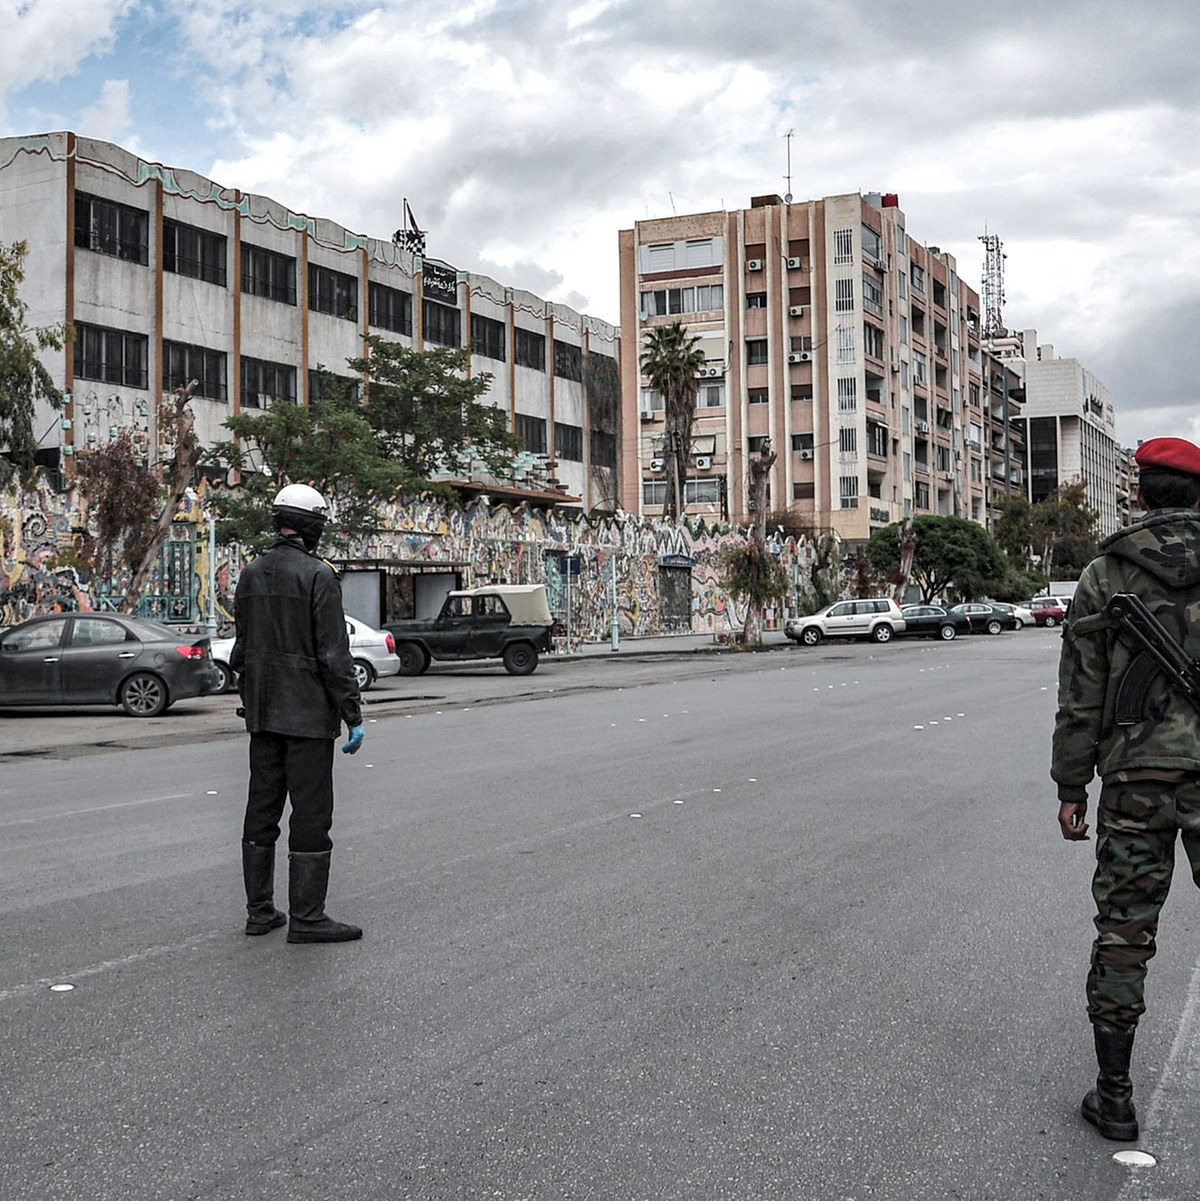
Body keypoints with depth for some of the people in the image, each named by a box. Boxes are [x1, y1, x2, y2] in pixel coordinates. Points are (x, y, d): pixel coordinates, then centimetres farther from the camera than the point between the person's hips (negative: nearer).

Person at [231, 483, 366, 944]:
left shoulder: (251, 574, 9)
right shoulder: (318, 576, -12)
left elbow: (242, 647, 16)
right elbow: (334, 653, -15)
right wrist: (353, 715, -12)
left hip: (262, 714, 7)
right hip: (307, 715, -7)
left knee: (262, 809, 12)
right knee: (310, 812, -3)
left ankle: (260, 911, 18)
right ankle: (306, 917, -1)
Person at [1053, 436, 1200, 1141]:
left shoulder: (1104, 574, 2)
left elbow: (1080, 694, 2)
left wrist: (1071, 786, 8)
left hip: (1135, 774, 1)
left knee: (1123, 931, 8)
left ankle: (1114, 1096, 15)